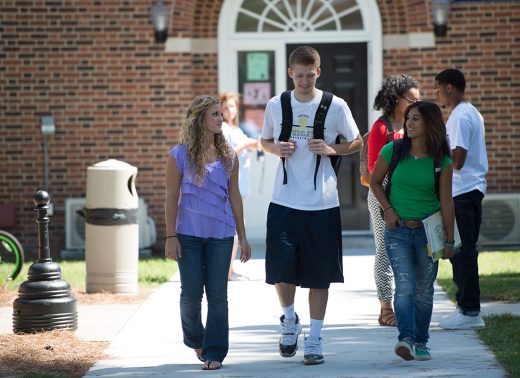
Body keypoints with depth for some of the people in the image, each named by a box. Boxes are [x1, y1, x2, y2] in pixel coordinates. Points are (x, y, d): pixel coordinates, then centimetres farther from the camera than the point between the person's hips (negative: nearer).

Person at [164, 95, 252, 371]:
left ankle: (214, 352, 6)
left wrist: (242, 236, 9)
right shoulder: (179, 156, -4)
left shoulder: (228, 156, 5)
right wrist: (170, 237, -5)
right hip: (189, 234, -2)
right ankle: (195, 340, 29)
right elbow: (171, 198, -2)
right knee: (191, 292, 3)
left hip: (221, 234, 2)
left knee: (217, 294, 0)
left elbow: (234, 196, 9)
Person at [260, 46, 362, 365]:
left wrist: (331, 149, -12)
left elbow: (357, 143, 7)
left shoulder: (335, 106, -2)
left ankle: (315, 340, 13)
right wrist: (276, 149, -5)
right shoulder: (276, 105, 4)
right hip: (284, 202, 1)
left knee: (319, 276, 3)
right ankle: (290, 321, 24)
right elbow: (264, 141, 18)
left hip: (322, 204, -1)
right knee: (281, 269, -4)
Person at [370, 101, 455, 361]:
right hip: (397, 231, -1)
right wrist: (387, 209, -4)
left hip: (428, 231, 1)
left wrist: (449, 241, 0)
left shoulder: (442, 162, -3)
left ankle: (420, 342, 17)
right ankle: (406, 339, -24)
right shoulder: (393, 151, -4)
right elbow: (375, 182, 10)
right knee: (404, 286, -14)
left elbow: (446, 203, 0)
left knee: (424, 290, 6)